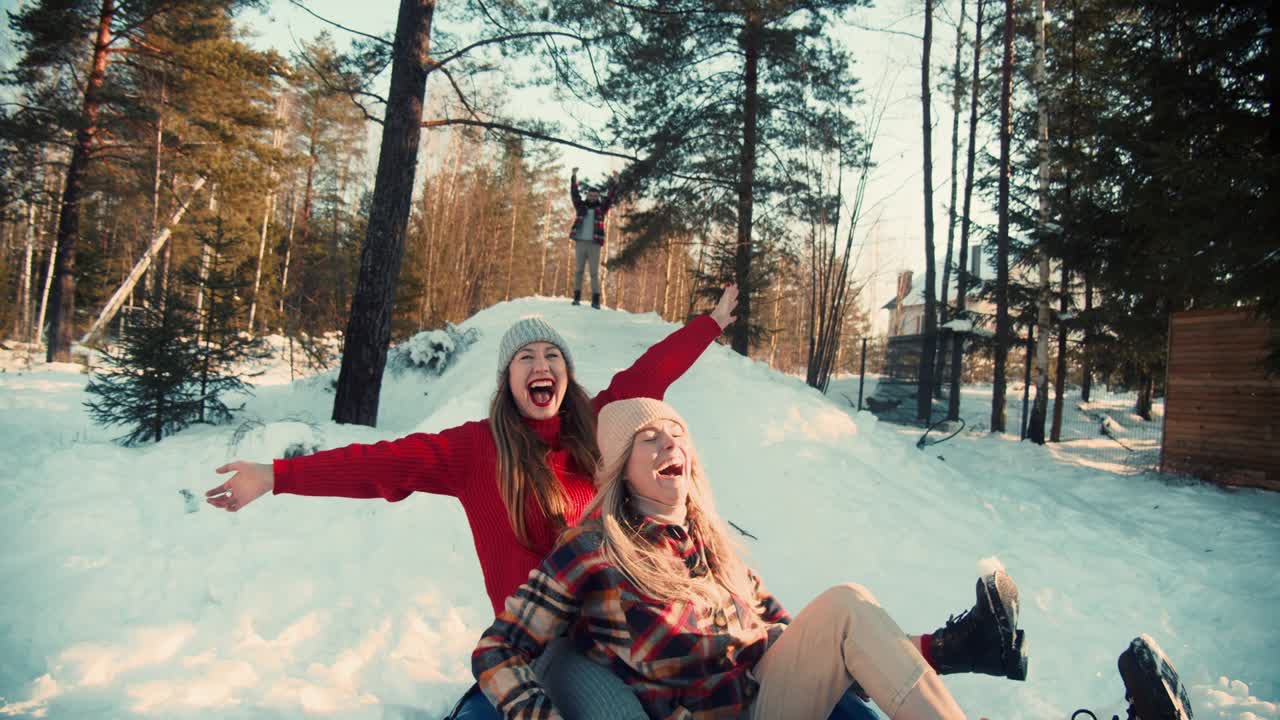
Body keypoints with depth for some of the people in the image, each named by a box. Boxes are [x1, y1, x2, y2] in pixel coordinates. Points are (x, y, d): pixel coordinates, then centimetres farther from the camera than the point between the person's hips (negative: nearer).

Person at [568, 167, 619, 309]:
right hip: (580, 242, 1)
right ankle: (577, 297, 9)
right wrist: (574, 177, -10)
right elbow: (574, 193, 0)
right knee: (578, 270, 5)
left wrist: (615, 183, -13)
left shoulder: (601, 208, 8)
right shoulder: (581, 206, 9)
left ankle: (595, 300, -2)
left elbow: (610, 197, -2)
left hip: (594, 244, -1)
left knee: (594, 272, -1)